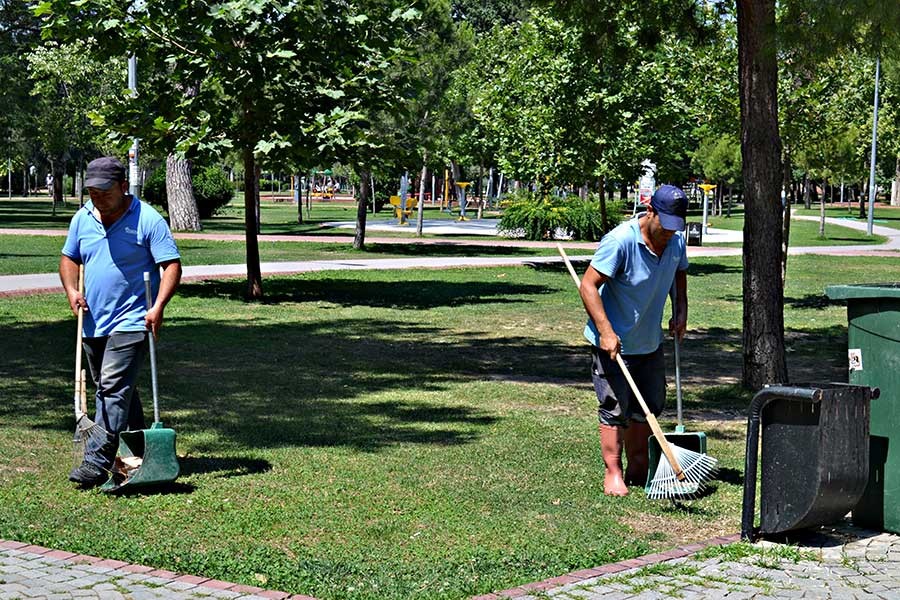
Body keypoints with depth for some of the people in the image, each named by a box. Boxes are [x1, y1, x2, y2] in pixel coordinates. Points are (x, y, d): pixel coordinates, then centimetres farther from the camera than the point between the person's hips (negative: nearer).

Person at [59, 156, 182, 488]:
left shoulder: (148, 220, -10)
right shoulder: (82, 218, 8)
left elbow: (172, 265, -12)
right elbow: (69, 258, 20)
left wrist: (158, 306, -24)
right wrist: (72, 290, 1)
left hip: (130, 322, -7)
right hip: (93, 321, 7)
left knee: (113, 389, -15)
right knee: (111, 389, 15)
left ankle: (97, 461, -17)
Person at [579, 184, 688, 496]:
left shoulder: (676, 240, -3)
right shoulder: (620, 241, -25)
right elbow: (588, 285, -24)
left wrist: (681, 309, 5)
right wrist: (606, 331, -30)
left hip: (650, 342, 7)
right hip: (614, 342, -7)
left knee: (649, 407, 15)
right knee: (615, 409, -2)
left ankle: (639, 468, 29)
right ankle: (613, 473, 9)